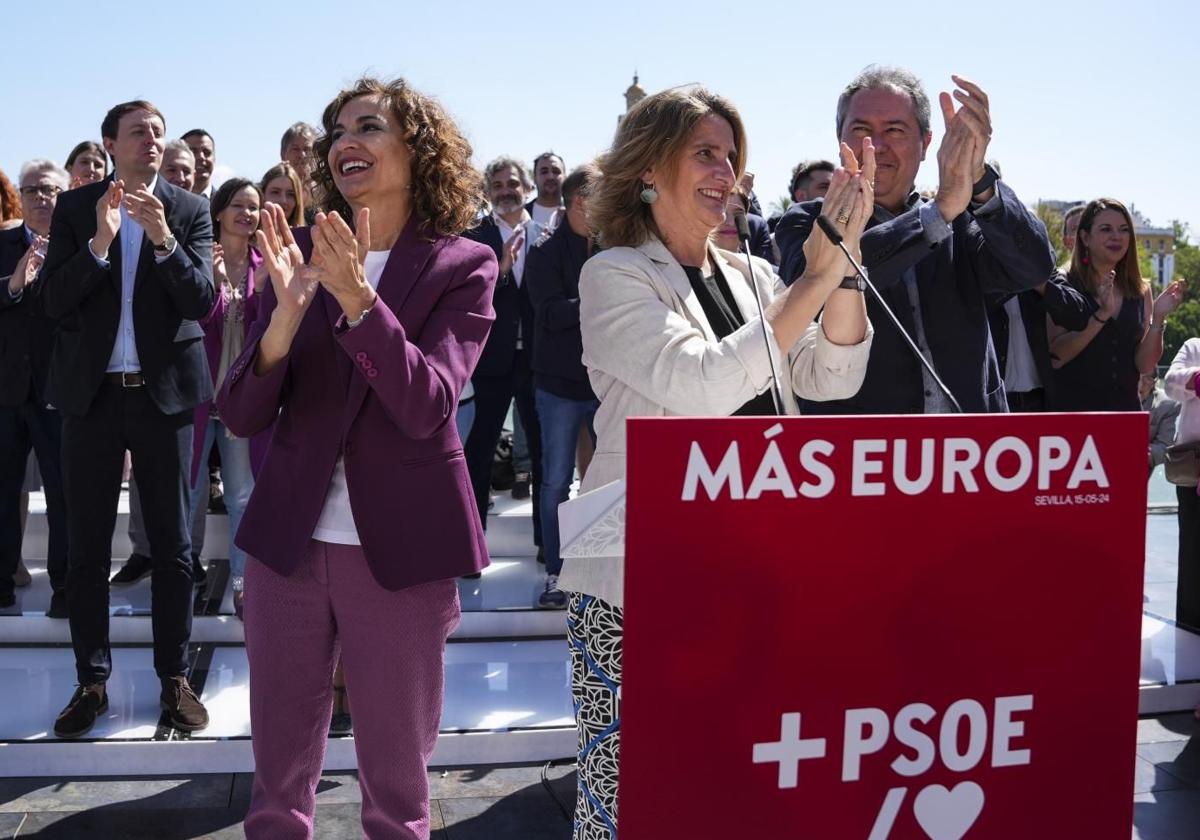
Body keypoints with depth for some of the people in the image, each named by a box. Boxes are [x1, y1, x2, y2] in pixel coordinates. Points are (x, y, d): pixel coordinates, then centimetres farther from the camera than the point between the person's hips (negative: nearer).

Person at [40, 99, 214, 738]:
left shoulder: (189, 210, 1)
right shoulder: (75, 208, 3)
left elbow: (200, 300, -9)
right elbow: (54, 302, -6)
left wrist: (162, 238, -24)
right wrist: (100, 242, -20)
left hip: (164, 392, -1)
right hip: (92, 393, 1)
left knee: (172, 545, 6)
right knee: (87, 547, 7)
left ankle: (174, 678, 17)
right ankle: (92, 680, 19)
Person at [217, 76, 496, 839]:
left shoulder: (462, 266, -5)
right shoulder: (301, 251, 3)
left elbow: (425, 408, -18)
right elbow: (241, 416, -4)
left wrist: (359, 301, -30)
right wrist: (287, 312, -21)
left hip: (400, 544, -3)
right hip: (289, 537, 3)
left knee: (396, 772, 11)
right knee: (278, 774, 14)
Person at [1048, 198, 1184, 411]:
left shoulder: (1140, 291, 9)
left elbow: (1144, 365, 5)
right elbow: (1055, 357, -14)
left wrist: (1158, 318, -8)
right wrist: (1102, 314, -20)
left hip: (1125, 406, 4)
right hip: (1073, 408, -4)